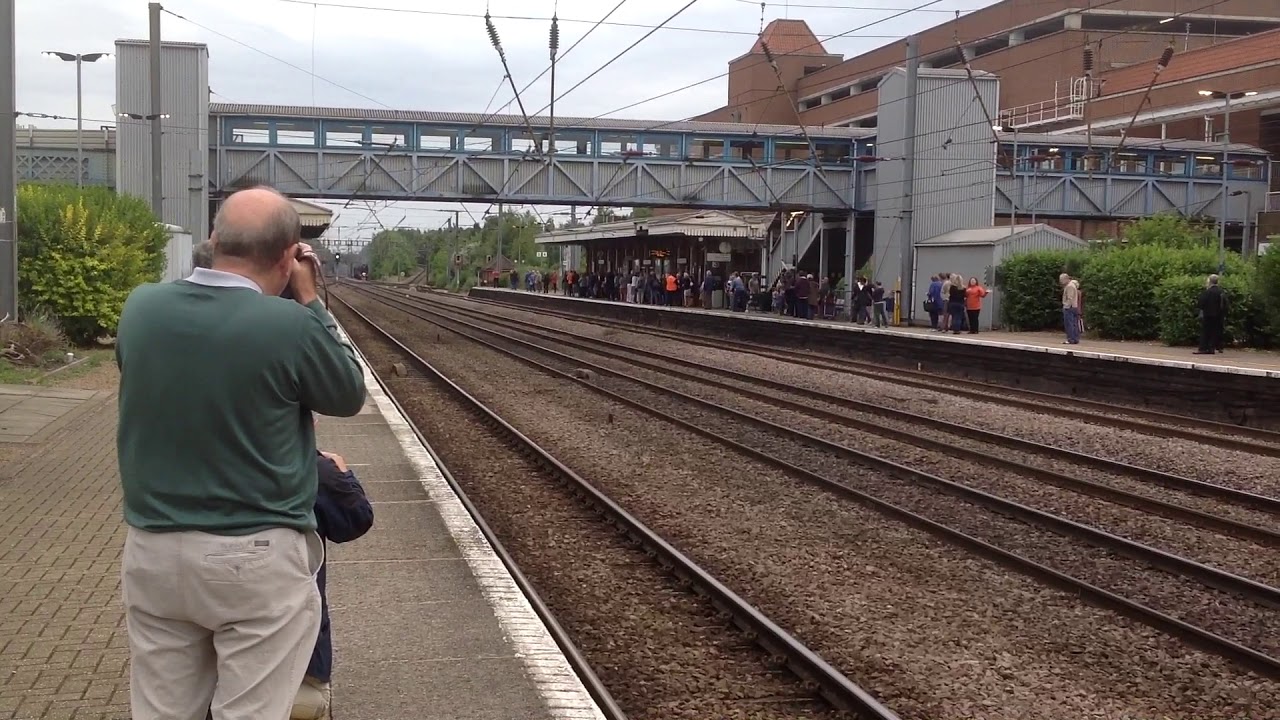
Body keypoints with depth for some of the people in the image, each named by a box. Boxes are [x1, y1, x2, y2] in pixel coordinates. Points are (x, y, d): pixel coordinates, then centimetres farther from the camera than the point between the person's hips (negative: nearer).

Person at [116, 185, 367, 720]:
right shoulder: (290, 325, -18)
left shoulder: (140, 308, -4)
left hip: (151, 551, 5)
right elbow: (349, 395, -1)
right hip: (256, 560, -4)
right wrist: (309, 302, 3)